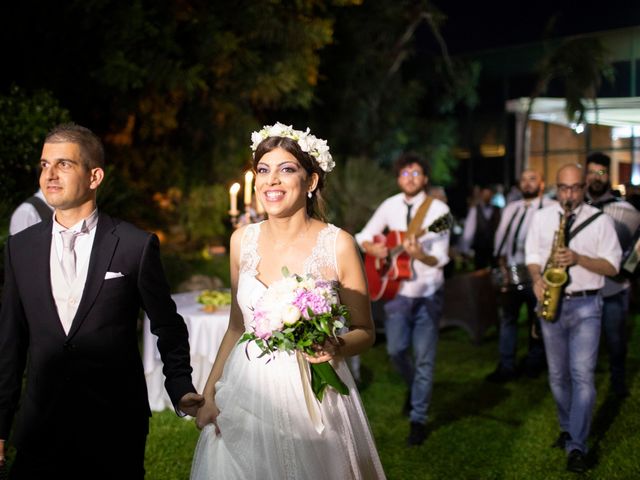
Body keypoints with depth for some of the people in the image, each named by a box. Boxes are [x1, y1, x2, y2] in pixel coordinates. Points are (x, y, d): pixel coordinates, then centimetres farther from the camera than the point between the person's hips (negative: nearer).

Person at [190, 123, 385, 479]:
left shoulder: (338, 244, -11)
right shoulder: (243, 240, 1)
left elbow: (365, 332, -3)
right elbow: (237, 326, 11)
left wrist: (336, 347, -23)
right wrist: (210, 392, 4)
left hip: (312, 397, -3)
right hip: (247, 392, 4)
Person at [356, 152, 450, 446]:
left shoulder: (438, 209, -12)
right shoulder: (390, 205, 1)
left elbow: (441, 258, -18)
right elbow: (364, 236, 11)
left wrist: (420, 254, -39)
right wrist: (372, 248, -11)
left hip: (427, 292, -3)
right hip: (396, 289, 4)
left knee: (424, 358, 0)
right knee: (396, 350, 6)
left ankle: (418, 419, 12)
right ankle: (415, 388, 37)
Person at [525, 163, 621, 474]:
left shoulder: (600, 220, -1)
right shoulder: (541, 217, 8)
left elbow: (612, 266, -3)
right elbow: (532, 255, 11)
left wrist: (578, 258, -19)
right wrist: (537, 278, -10)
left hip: (585, 305, -3)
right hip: (552, 303, 4)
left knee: (582, 376, -13)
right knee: (558, 376, 12)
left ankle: (576, 447, -12)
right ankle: (568, 428, 31)